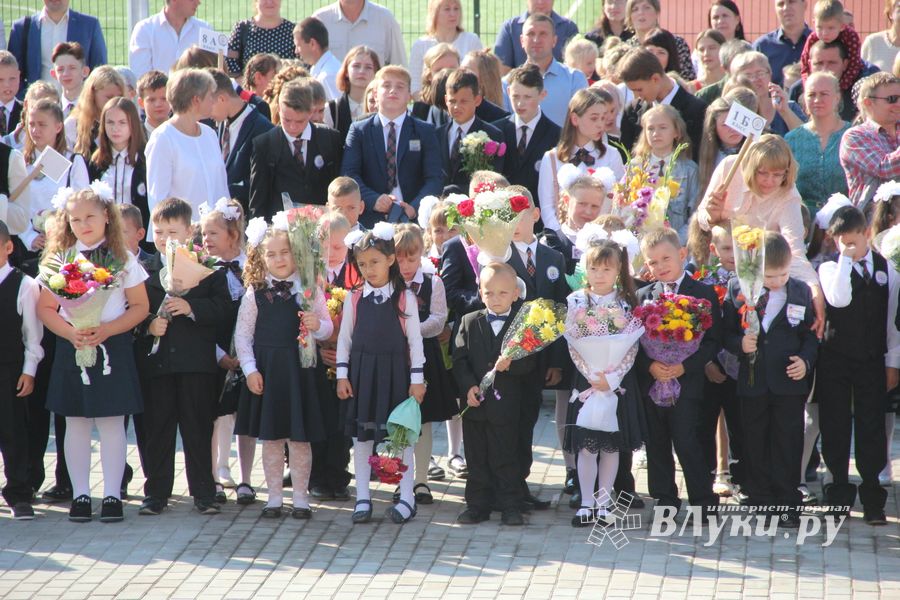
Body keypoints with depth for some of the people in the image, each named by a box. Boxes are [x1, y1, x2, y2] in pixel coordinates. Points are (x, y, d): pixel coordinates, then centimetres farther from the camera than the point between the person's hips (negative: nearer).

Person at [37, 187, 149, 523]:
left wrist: (106, 330, -14)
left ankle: (112, 495, 5)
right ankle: (80, 494, 11)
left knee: (111, 423, -1)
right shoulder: (60, 259, 4)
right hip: (71, 346, 1)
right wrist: (70, 332, -15)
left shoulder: (123, 260, 1)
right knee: (76, 424, 4)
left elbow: (140, 306, 0)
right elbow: (45, 308, 3)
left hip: (113, 346, -1)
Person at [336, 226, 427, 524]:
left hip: (395, 372, -2)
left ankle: (407, 498, 11)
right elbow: (344, 339, 7)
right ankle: (362, 498, 14)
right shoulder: (354, 299, 2)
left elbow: (414, 339, -2)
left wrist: (417, 379, -5)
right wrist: (342, 375, 1)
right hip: (362, 374, 2)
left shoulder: (405, 297, -4)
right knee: (362, 434, 7)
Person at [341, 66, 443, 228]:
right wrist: (373, 199, -16)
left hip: (413, 220, 1)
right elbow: (349, 173, 2)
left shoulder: (425, 132, 13)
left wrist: (415, 207, -16)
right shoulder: (359, 130, 12)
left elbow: (434, 178, 3)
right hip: (370, 219, -1)